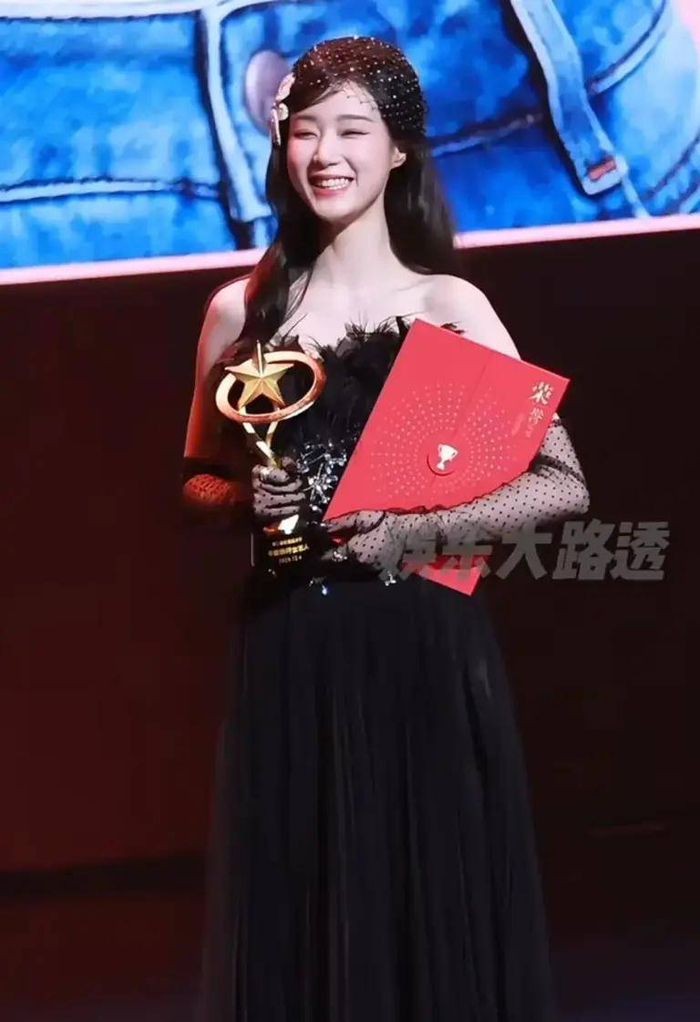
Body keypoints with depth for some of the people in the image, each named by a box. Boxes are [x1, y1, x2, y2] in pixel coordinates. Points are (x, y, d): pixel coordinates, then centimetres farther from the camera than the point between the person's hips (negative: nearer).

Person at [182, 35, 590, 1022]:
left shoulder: (448, 305, -2)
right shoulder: (241, 309, 5)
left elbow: (565, 484, -5)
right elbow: (197, 480, 17)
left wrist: (414, 528, -16)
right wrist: (246, 500, -5)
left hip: (423, 647, -2)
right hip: (288, 650, 2)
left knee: (432, 901, 4)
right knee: (296, 904, 8)